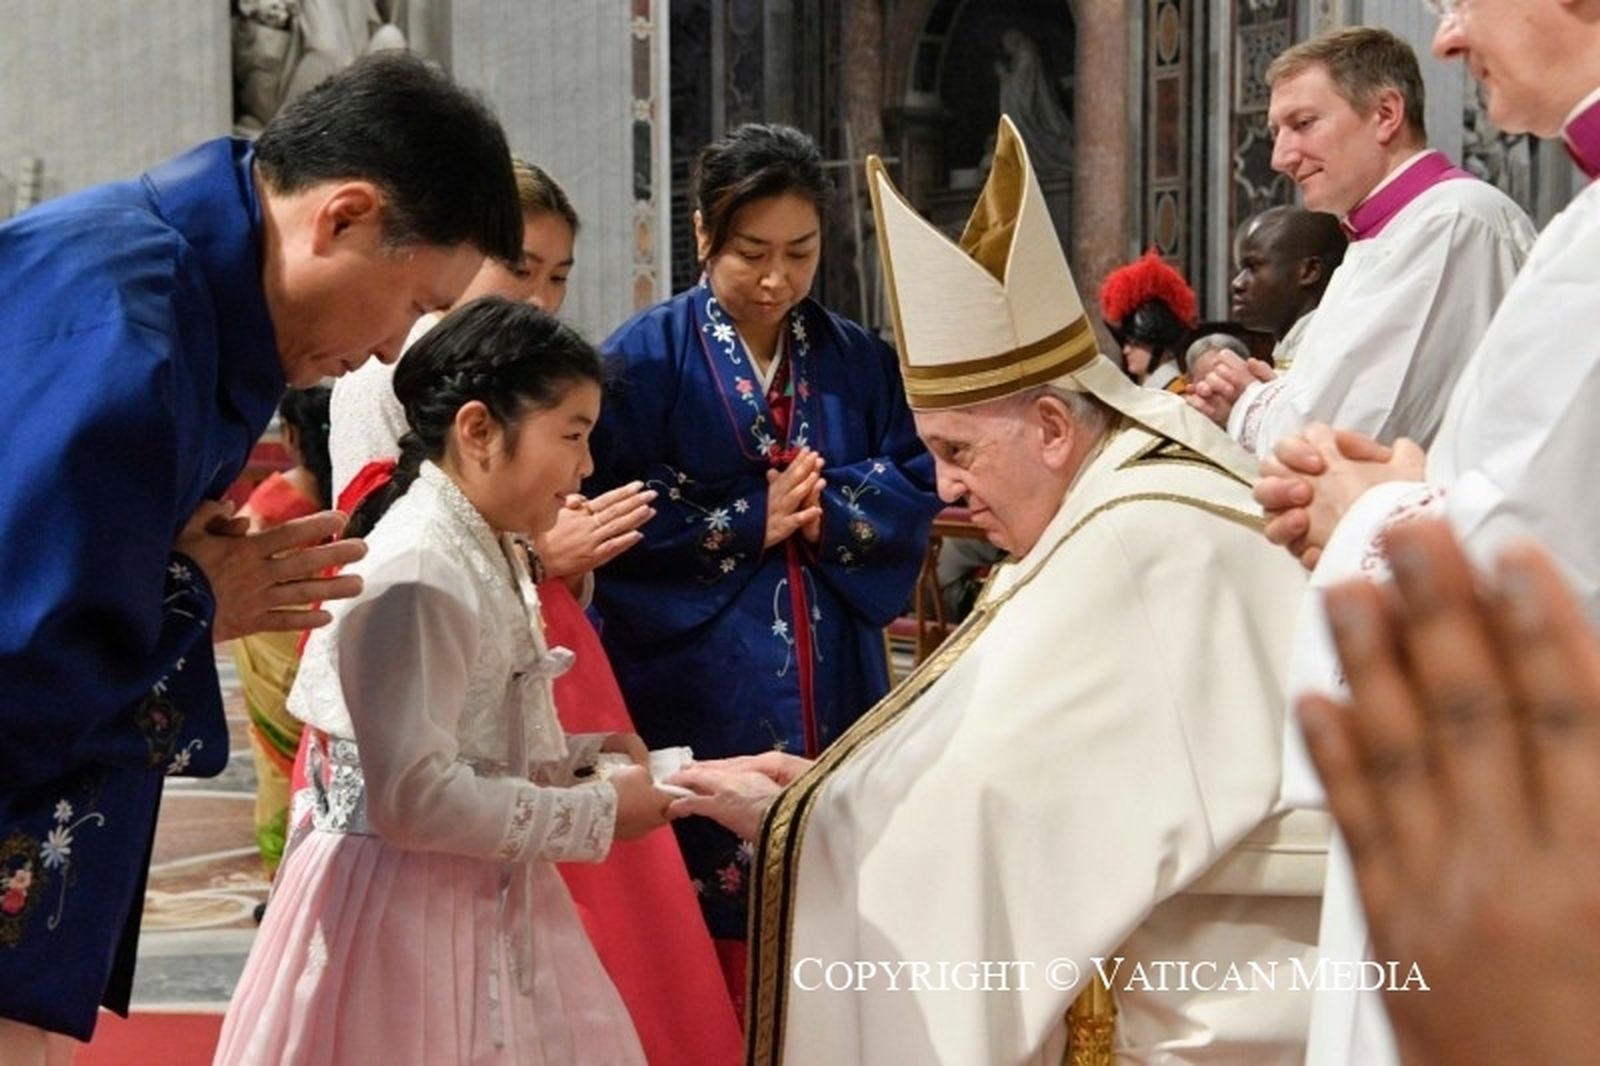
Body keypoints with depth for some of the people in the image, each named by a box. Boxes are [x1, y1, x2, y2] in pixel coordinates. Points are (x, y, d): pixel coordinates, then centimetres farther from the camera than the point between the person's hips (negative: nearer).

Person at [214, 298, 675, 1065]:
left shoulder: (491, 558, 10)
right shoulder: (419, 574, -21)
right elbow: (414, 797, -27)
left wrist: (581, 757, 3)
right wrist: (598, 813, -19)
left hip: (490, 904, 10)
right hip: (406, 909, -10)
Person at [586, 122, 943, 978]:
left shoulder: (859, 362, 13)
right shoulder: (645, 358, -1)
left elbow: (915, 493, 4)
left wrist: (815, 506, -12)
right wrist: (751, 521, -9)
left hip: (833, 689, 4)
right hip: (699, 691, -4)